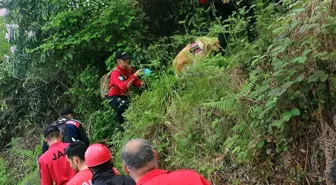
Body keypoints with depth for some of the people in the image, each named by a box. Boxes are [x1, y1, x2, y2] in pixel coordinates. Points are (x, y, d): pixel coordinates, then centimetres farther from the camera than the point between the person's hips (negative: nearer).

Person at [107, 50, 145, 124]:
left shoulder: (129, 68, -1)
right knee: (128, 107, -33)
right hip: (115, 98, -7)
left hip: (125, 96, 7)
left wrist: (140, 83, -13)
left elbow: (135, 81, 10)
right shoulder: (115, 72, -23)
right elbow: (124, 87, -39)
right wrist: (134, 75, -44)